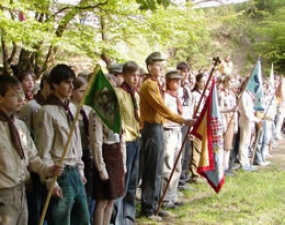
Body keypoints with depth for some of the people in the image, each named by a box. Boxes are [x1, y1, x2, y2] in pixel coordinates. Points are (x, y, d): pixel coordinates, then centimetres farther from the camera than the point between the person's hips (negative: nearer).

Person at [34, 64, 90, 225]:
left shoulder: (73, 108, 11)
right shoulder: (47, 112, -12)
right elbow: (44, 151, -14)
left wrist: (80, 170, 16)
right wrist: (51, 181, -16)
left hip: (75, 172, 8)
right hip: (61, 174, -8)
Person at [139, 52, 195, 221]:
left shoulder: (156, 85, 17)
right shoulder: (148, 85, -14)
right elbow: (161, 108, -22)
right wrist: (183, 120, -24)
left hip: (158, 128, 10)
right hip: (152, 130, -10)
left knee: (157, 171, 14)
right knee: (151, 172, -4)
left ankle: (154, 205, 22)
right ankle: (147, 209, 3)